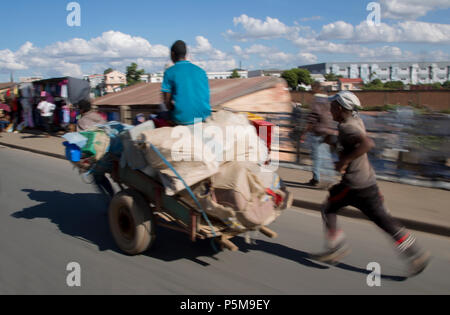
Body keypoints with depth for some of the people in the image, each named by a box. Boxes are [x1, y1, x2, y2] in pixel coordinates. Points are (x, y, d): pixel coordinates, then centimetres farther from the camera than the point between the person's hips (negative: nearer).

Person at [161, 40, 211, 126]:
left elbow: (167, 102, -3)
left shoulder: (169, 72, -2)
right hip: (204, 116, 4)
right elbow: (206, 97, 14)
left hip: (183, 119, -4)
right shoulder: (201, 71, 10)